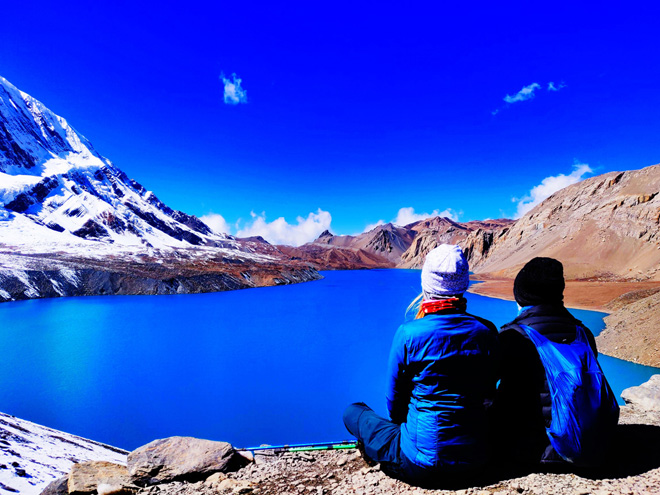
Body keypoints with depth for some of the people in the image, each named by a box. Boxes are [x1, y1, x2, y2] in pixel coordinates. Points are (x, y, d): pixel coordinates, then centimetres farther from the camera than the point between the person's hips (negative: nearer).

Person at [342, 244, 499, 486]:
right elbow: (487, 396, 8)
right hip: (475, 459, 5)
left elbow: (394, 400, -4)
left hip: (420, 466, -4)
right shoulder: (487, 332, -6)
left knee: (353, 411, 16)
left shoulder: (409, 333, -18)